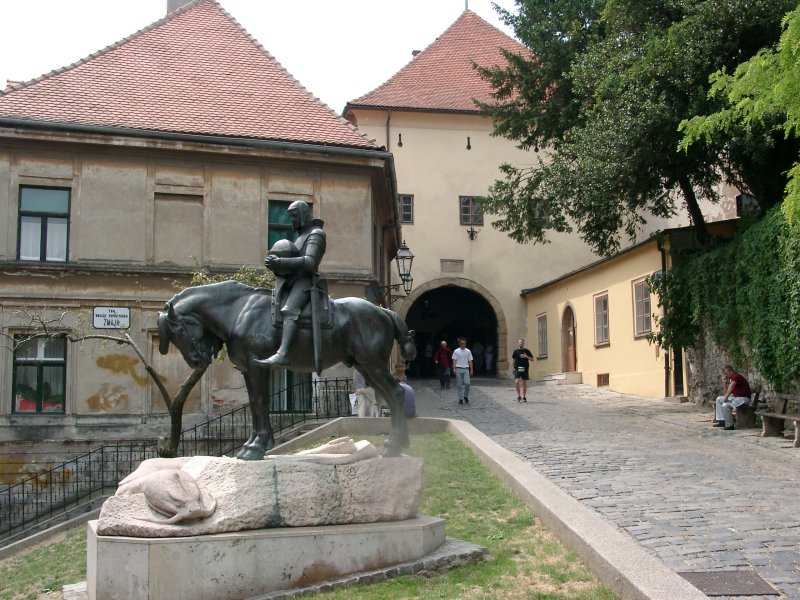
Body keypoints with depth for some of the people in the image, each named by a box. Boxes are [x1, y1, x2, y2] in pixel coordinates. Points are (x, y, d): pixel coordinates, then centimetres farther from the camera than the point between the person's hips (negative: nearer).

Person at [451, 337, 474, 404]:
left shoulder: (468, 351, 8)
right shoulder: (456, 351, 2)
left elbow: (470, 361, 10)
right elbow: (454, 360, 0)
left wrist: (471, 370, 5)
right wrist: (454, 369, -10)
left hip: (466, 369, 1)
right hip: (459, 369, -1)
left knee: (467, 383, -11)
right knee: (459, 385, 1)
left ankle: (466, 396, 9)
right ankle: (460, 398, 9)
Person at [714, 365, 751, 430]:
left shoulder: (737, 376, -14)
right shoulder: (731, 379, 14)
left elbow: (731, 386, -31)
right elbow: (727, 393, 14)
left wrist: (726, 397, -25)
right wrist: (724, 382, 4)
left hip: (744, 398, -10)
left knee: (725, 405, -27)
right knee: (719, 399, 12)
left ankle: (730, 425, -15)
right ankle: (722, 420, 4)